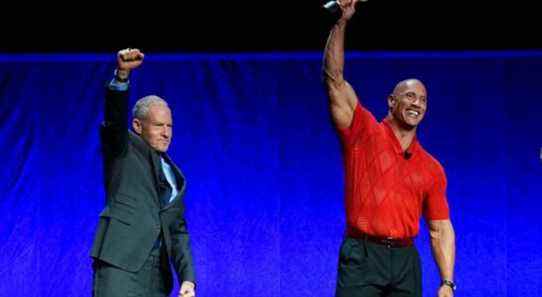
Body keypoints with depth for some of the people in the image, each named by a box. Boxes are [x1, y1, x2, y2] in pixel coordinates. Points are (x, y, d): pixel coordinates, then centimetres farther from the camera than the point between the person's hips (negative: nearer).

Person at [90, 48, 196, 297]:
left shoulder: (175, 177, 24)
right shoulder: (123, 149, 8)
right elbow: (114, 117, -12)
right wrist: (122, 75, -31)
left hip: (157, 274, 6)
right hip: (120, 262, -6)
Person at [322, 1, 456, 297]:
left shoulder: (432, 169, 13)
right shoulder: (365, 133, 4)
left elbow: (441, 229, 12)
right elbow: (333, 79, -5)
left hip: (406, 261, 4)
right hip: (362, 257, -4)